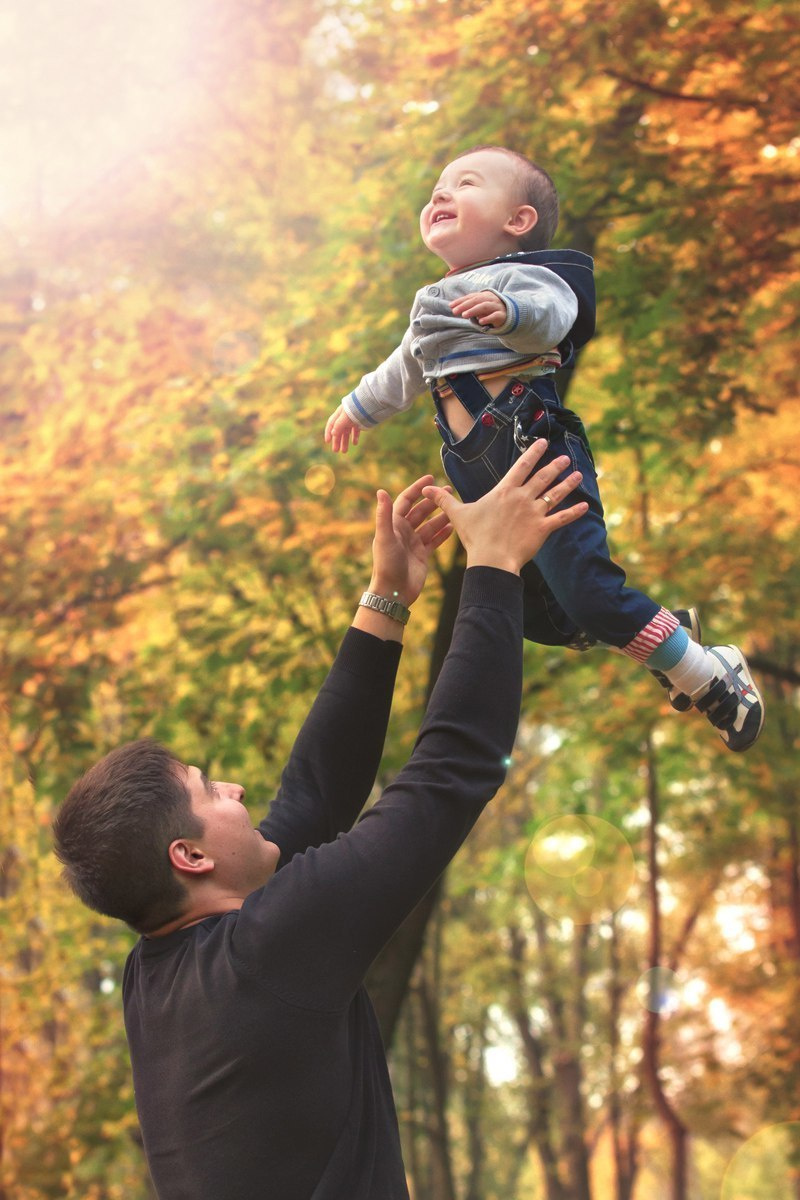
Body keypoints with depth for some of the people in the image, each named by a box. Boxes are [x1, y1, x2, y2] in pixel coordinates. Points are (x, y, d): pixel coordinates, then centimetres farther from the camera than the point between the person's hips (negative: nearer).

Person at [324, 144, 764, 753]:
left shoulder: (518, 276, -4)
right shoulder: (435, 302, 26)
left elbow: (551, 312, -29)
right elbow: (406, 370, 44)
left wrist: (510, 312, -49)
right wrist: (360, 406, 57)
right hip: (482, 473, 9)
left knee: (584, 588, -19)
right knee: (534, 615, 8)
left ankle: (714, 678, -1)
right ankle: (674, 631, 27)